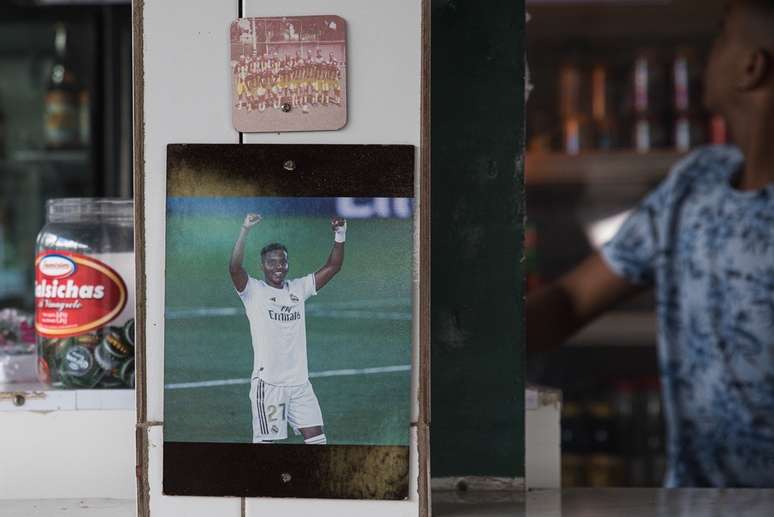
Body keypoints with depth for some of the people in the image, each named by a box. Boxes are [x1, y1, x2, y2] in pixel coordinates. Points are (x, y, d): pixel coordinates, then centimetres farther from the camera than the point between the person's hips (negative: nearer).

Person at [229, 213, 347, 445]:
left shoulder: (298, 289, 12)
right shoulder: (254, 291, -3)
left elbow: (332, 267, 12)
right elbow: (234, 267, -21)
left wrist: (340, 236, -2)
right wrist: (245, 230, -30)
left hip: (299, 382, 5)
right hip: (267, 382, -5)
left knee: (316, 438, 3)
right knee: (266, 441, -3)